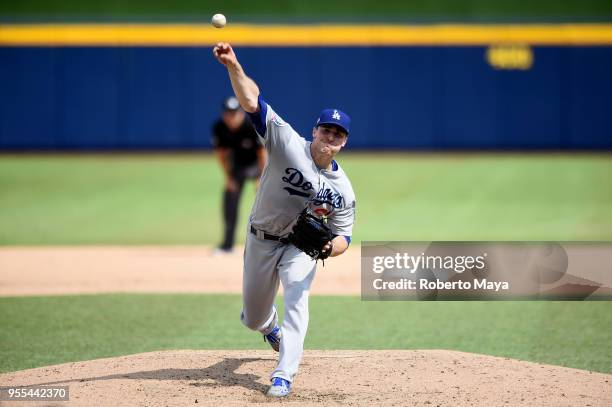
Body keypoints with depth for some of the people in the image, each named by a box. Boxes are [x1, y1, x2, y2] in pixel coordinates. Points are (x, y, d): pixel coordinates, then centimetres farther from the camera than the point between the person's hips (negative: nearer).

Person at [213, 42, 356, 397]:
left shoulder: (342, 188, -12)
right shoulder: (288, 144, -20)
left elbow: (343, 236, -5)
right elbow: (253, 102, -29)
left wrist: (329, 247, -29)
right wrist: (233, 65, -43)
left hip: (301, 246, 0)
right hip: (261, 241, 0)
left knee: (296, 300, -26)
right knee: (254, 317, 13)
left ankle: (284, 375, -25)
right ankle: (271, 328, 53)